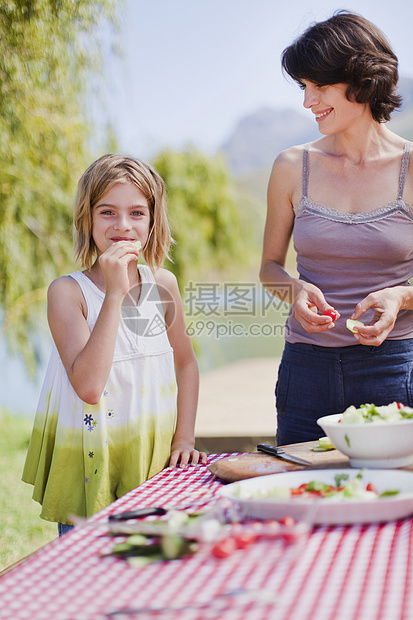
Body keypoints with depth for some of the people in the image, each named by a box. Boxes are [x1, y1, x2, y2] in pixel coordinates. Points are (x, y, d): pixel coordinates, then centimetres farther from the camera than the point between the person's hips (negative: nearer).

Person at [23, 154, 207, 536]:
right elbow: (89, 386, -24)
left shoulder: (163, 285, 2)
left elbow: (186, 363, 15)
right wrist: (115, 293, -25)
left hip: (156, 463, 4)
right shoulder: (67, 291, -12)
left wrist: (185, 436, 4)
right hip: (91, 468, -4)